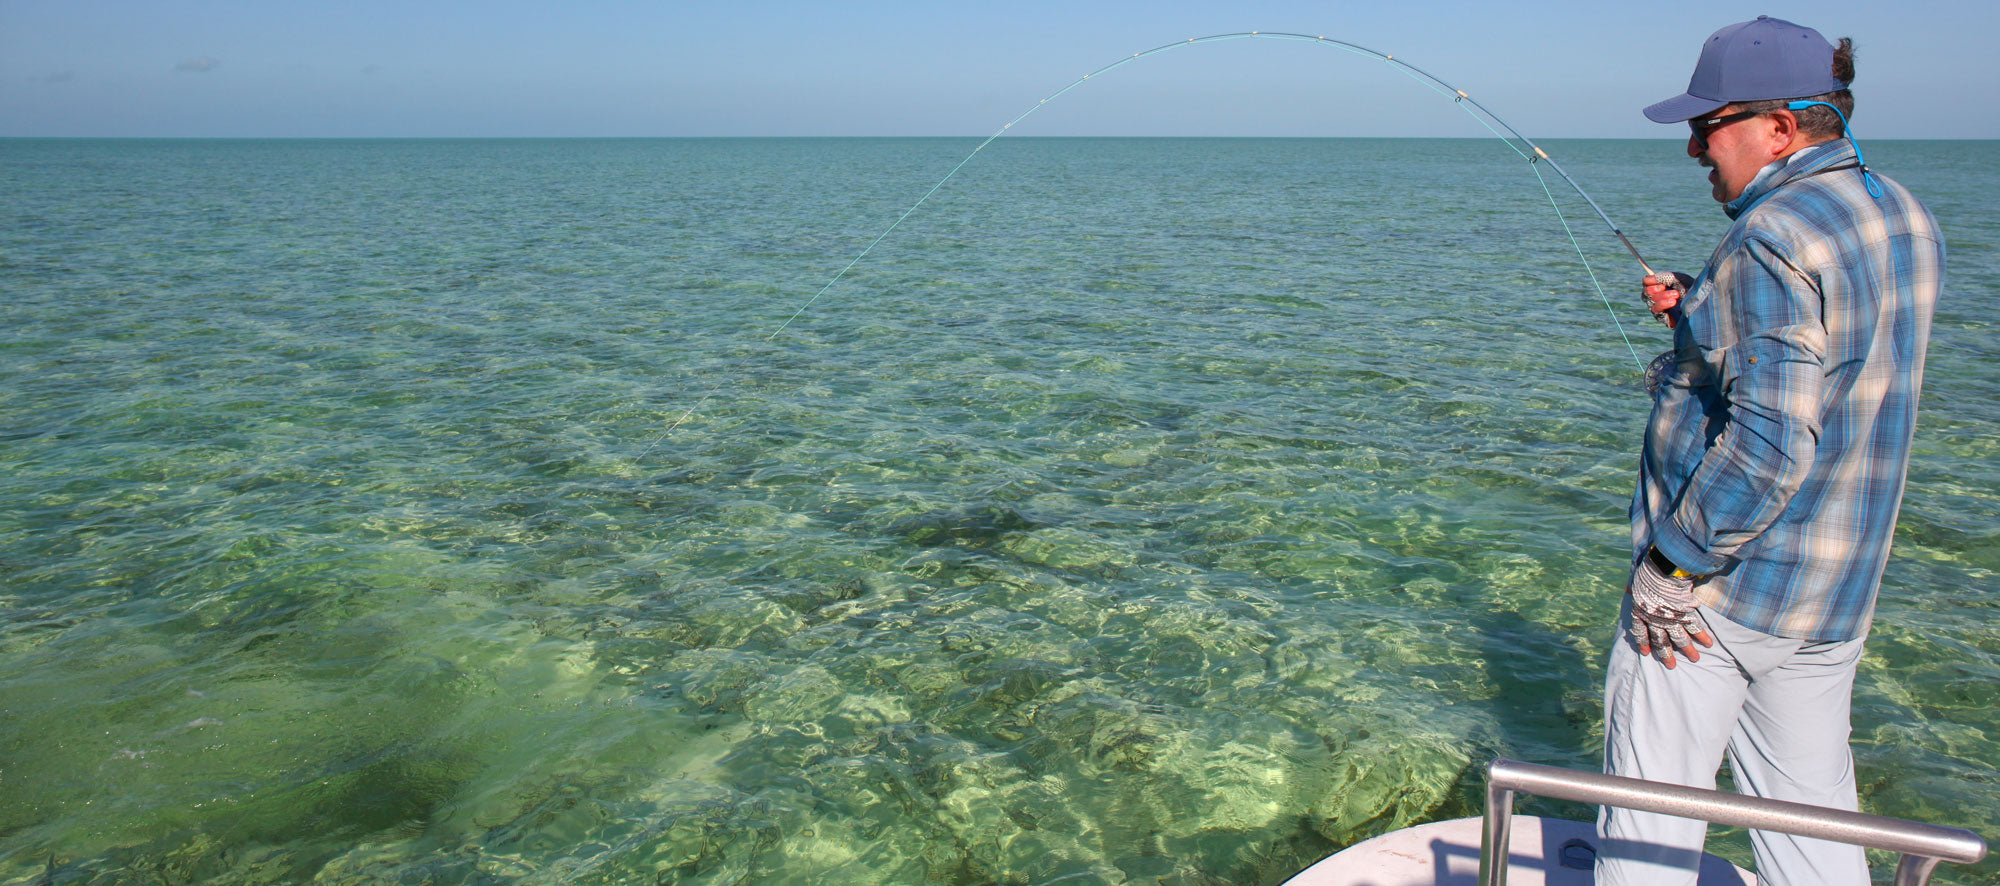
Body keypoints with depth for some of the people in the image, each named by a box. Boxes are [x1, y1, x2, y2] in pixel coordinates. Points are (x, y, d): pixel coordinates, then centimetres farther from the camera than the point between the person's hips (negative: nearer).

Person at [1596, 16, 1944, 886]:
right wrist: (1705, 314, 12)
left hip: (1715, 582, -9)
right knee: (1812, 812, 19)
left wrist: (1673, 563, -19)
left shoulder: (1775, 237, -20)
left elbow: (1770, 438, -27)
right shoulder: (1904, 219, 9)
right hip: (1834, 589, 9)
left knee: (1650, 815, 6)